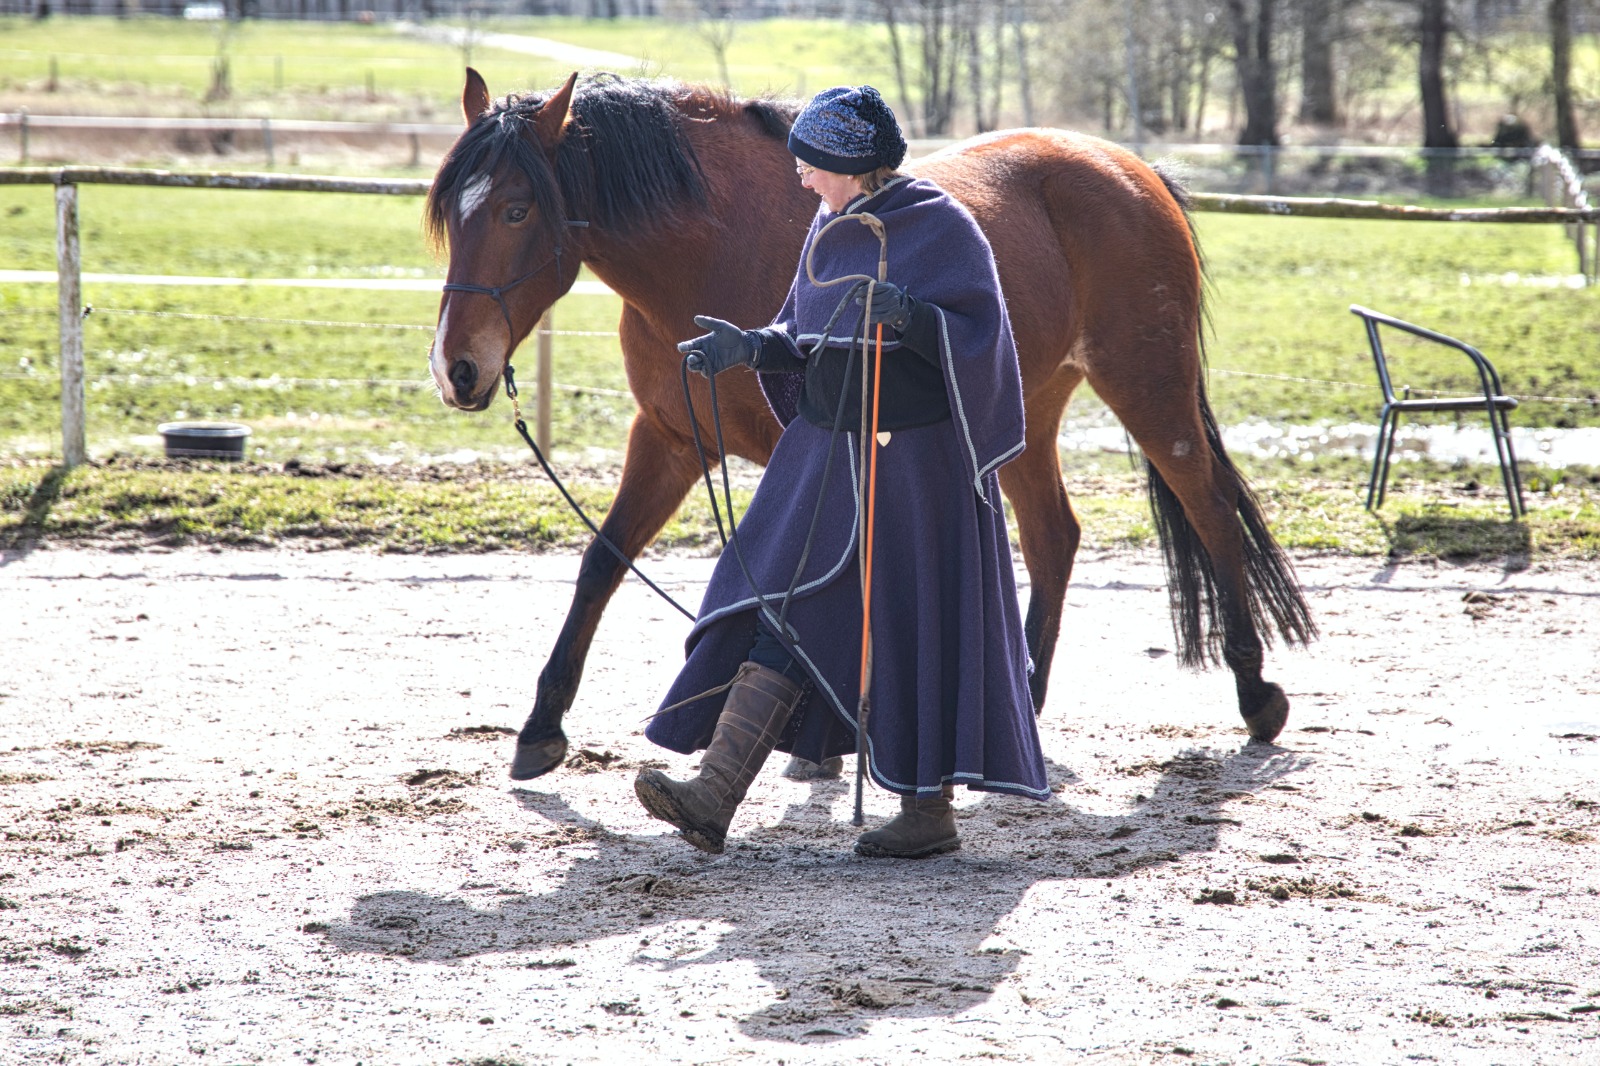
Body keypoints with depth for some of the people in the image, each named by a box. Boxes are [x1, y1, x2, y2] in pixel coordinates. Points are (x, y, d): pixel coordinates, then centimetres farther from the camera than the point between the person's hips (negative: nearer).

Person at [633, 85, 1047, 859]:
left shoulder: (942, 229, -10)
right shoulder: (831, 231, 11)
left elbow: (978, 338, -15)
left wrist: (910, 317, -31)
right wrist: (750, 348, 0)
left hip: (916, 466, -7)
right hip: (824, 453, 7)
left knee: (916, 626, 1)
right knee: (778, 613, -3)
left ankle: (930, 808, 15)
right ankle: (714, 798, -11)